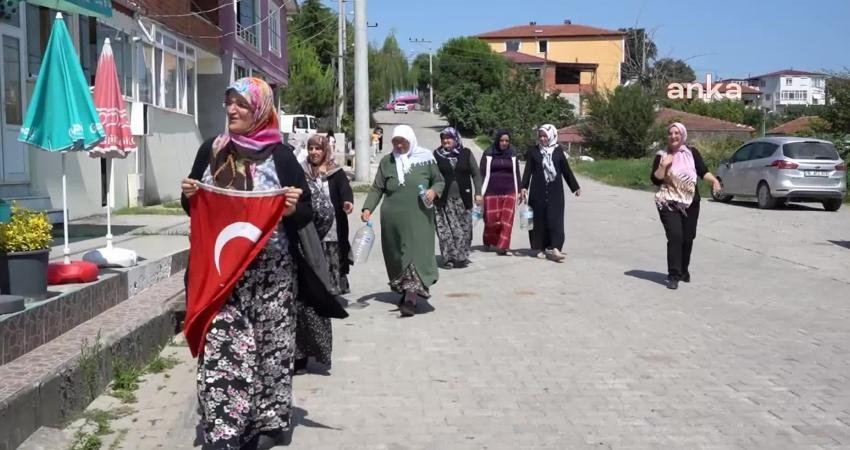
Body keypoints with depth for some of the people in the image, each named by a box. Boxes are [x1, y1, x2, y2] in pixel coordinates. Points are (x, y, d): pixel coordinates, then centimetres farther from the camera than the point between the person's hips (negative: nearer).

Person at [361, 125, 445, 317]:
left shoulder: (425, 158, 3)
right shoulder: (386, 161, 7)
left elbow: (439, 181, 12)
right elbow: (377, 188, 8)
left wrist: (434, 191, -10)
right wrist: (367, 208, -6)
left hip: (419, 217, -3)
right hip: (393, 219, 3)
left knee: (417, 254, -11)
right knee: (397, 256, 8)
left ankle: (411, 299, -15)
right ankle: (406, 292, 22)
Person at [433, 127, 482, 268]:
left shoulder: (466, 153, 6)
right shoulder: (437, 154, 4)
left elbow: (476, 174, 8)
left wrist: (478, 193, 0)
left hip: (463, 198, 1)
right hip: (444, 200, -1)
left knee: (464, 230, 2)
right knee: (446, 230, -4)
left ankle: (462, 257, 14)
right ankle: (449, 258, 2)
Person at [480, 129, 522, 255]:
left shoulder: (512, 153, 8)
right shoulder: (489, 153, 1)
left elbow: (516, 173, 13)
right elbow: (483, 173, 1)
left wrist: (519, 191, 12)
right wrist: (480, 192, -2)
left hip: (509, 192, 2)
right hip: (492, 192, -2)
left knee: (507, 220, -7)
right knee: (492, 219, -1)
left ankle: (502, 246, -6)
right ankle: (489, 242, 22)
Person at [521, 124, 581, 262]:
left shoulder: (558, 151, 5)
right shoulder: (533, 152, 4)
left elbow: (566, 170, 10)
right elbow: (528, 171, 2)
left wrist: (575, 187, 14)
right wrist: (524, 187, -10)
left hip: (555, 191, 0)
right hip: (538, 191, 0)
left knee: (555, 218, -6)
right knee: (539, 218, 3)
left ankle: (555, 248, -10)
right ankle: (540, 248, 13)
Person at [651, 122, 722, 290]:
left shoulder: (692, 152, 5)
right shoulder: (661, 155, 1)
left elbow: (703, 171, 0)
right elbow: (655, 180, -4)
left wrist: (714, 181, -17)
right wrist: (664, 166, -18)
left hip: (690, 203, 3)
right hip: (668, 203, -2)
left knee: (688, 238, 8)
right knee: (675, 236, -15)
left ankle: (684, 270, 29)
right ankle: (673, 275, -13)